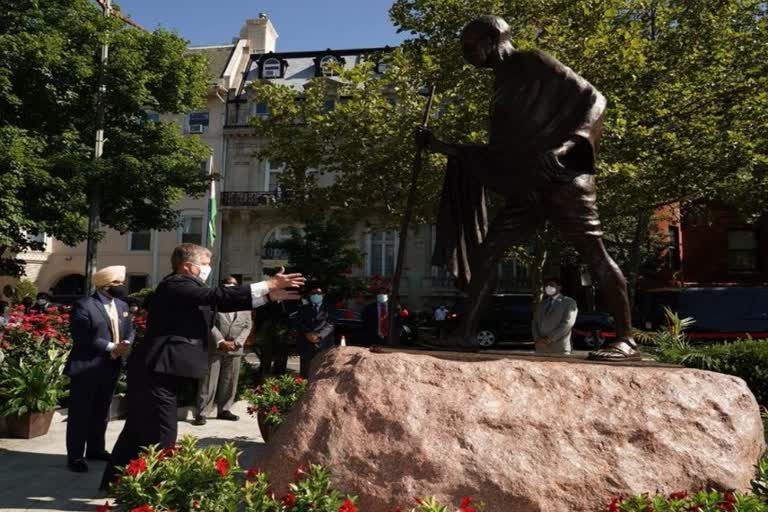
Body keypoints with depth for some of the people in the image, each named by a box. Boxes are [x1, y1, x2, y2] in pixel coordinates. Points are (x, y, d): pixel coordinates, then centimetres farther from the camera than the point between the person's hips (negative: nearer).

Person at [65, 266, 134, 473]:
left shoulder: (122, 306, 11)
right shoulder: (83, 305, -12)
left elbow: (129, 331, 10)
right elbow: (81, 337, -20)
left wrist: (126, 345, -12)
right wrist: (110, 348, -20)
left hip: (110, 368, 7)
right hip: (86, 368, -7)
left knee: (101, 412, 17)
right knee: (80, 413, 2)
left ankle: (95, 449, 30)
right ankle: (75, 456, 10)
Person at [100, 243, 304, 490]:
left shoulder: (182, 287, 15)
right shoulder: (177, 284, -15)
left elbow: (219, 302, 10)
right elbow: (217, 296, -27)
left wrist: (270, 295, 4)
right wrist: (268, 285, -26)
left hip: (154, 369, 11)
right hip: (156, 370, -11)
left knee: (139, 429, 21)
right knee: (161, 434, -4)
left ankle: (116, 481, 35)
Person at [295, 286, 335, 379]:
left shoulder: (329, 309, 14)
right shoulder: (303, 309, 19)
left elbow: (330, 325, 1)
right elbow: (299, 324, 6)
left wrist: (319, 335, -14)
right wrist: (307, 334, -12)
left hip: (324, 345, -1)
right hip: (306, 345, 1)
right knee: (305, 374, -3)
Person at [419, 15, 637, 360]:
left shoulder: (533, 63, 1)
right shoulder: (501, 88, 22)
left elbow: (592, 99, -5)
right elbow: (496, 153, 21)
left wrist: (565, 144, -20)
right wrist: (440, 146, 18)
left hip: (563, 177, -7)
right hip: (527, 186, 8)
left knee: (595, 255, -8)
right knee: (487, 250, -1)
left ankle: (626, 340, -1)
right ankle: (466, 333, 1)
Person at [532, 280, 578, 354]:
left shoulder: (569, 302, 3)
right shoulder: (542, 304, 19)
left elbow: (567, 323, -9)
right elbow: (535, 323, 13)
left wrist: (549, 339, -14)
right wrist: (538, 339, -6)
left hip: (559, 349, -4)